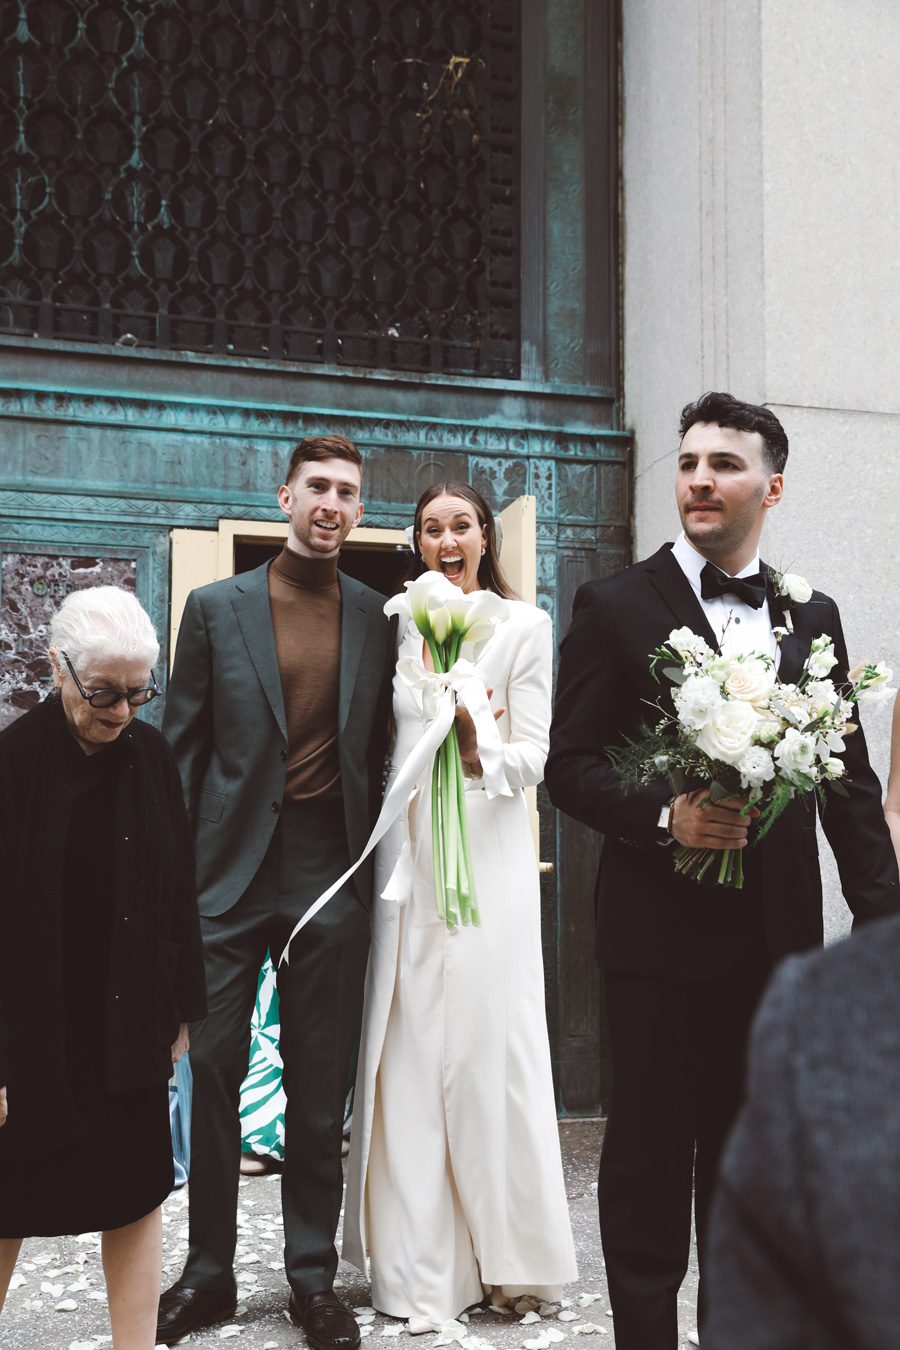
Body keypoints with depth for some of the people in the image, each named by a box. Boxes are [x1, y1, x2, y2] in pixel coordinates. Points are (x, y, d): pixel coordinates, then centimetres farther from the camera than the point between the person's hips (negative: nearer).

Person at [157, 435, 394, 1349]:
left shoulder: (379, 620, 7)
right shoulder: (216, 608, 4)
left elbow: (381, 753, 10)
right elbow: (181, 748, 3)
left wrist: (377, 866, 3)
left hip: (332, 872, 1)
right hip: (230, 869, -1)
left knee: (320, 1085, 7)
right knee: (212, 1071, 4)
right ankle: (207, 1272, 18)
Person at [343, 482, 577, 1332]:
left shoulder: (524, 626, 1)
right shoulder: (401, 627, 13)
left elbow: (536, 756, -4)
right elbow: (389, 745, 15)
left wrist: (479, 754, -23)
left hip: (486, 856, -3)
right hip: (405, 856, 4)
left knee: (487, 1045, -3)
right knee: (407, 1052, 2)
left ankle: (502, 1255, 12)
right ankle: (420, 1268, 10)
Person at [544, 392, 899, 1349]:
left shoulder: (811, 615, 9)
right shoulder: (617, 606, -2)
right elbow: (569, 766, -4)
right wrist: (665, 814, -20)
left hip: (781, 933, 4)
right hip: (662, 928, -3)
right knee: (651, 1154, 7)